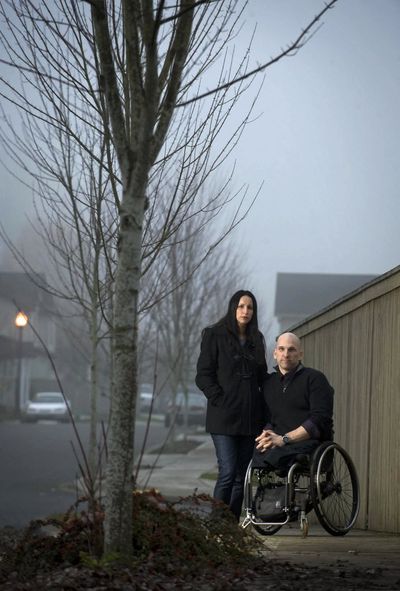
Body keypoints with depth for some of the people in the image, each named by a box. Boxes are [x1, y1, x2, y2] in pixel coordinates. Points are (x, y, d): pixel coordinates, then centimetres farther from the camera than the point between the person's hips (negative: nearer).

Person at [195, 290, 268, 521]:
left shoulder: (256, 339, 16)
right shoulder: (214, 335, 1)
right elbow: (203, 375, -3)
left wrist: (263, 405, 8)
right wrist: (221, 400, -11)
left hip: (250, 417, 5)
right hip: (224, 417, -5)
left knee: (242, 475, 4)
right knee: (228, 472, -14)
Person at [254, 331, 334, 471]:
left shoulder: (315, 378, 4)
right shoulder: (269, 382, 21)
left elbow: (319, 421, -7)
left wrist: (284, 439, -15)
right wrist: (268, 433, -7)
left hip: (309, 442, -5)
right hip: (277, 443, 5)